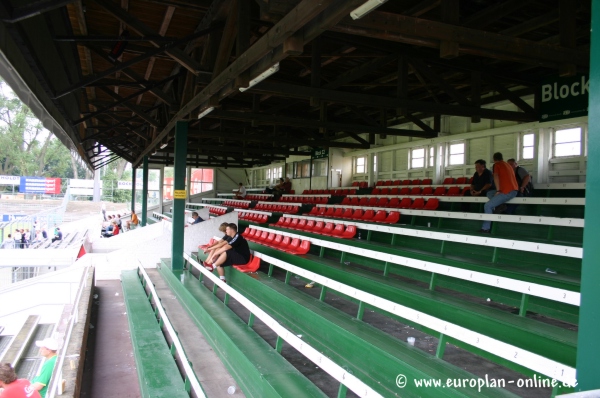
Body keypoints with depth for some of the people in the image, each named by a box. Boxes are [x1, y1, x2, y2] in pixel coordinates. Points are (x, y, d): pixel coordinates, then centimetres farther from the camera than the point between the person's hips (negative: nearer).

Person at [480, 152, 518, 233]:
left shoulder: (496, 165, 1)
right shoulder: (508, 165, 25)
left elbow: (496, 177, -14)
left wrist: (498, 190, -14)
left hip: (507, 192, -9)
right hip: (514, 190, 9)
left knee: (487, 206, -7)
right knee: (489, 193, 21)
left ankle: (485, 228, -9)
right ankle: (500, 205, 1)